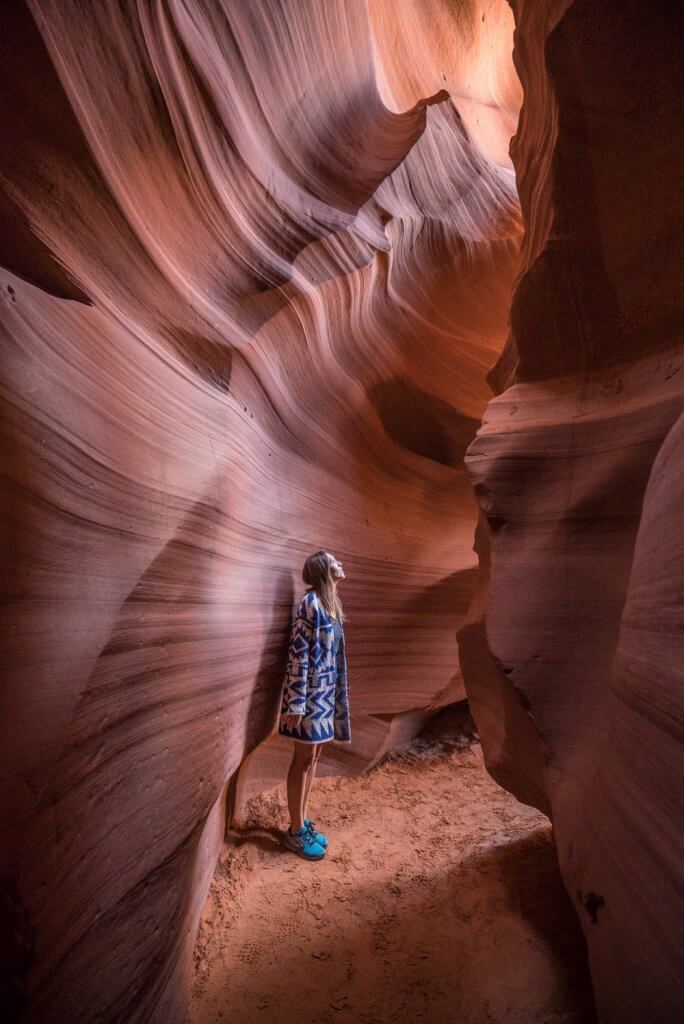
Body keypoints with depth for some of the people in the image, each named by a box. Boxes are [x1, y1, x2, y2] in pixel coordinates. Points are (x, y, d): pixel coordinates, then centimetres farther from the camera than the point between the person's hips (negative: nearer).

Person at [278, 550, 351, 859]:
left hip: (326, 691, 9)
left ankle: (302, 823, 29)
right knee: (303, 759, 3)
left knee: (313, 757, 16)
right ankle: (296, 831, 17)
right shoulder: (310, 602, -17)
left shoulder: (330, 603, 10)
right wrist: (296, 703, -20)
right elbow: (298, 654, -19)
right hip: (310, 691, -9)